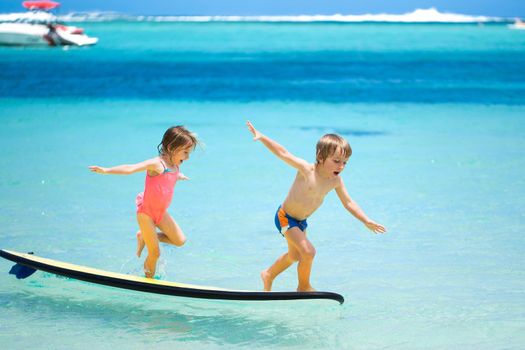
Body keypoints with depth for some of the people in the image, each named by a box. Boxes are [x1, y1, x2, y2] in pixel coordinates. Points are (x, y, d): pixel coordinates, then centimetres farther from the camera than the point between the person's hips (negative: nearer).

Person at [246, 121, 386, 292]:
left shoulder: (336, 180, -12)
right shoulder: (307, 170, -29)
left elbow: (348, 202, -2)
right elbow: (283, 153, -31)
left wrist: (366, 221, -8)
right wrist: (261, 137, -39)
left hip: (301, 220, 7)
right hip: (285, 217, -7)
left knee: (294, 255, 24)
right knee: (308, 252, -18)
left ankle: (268, 275, 49)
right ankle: (304, 287, 4)